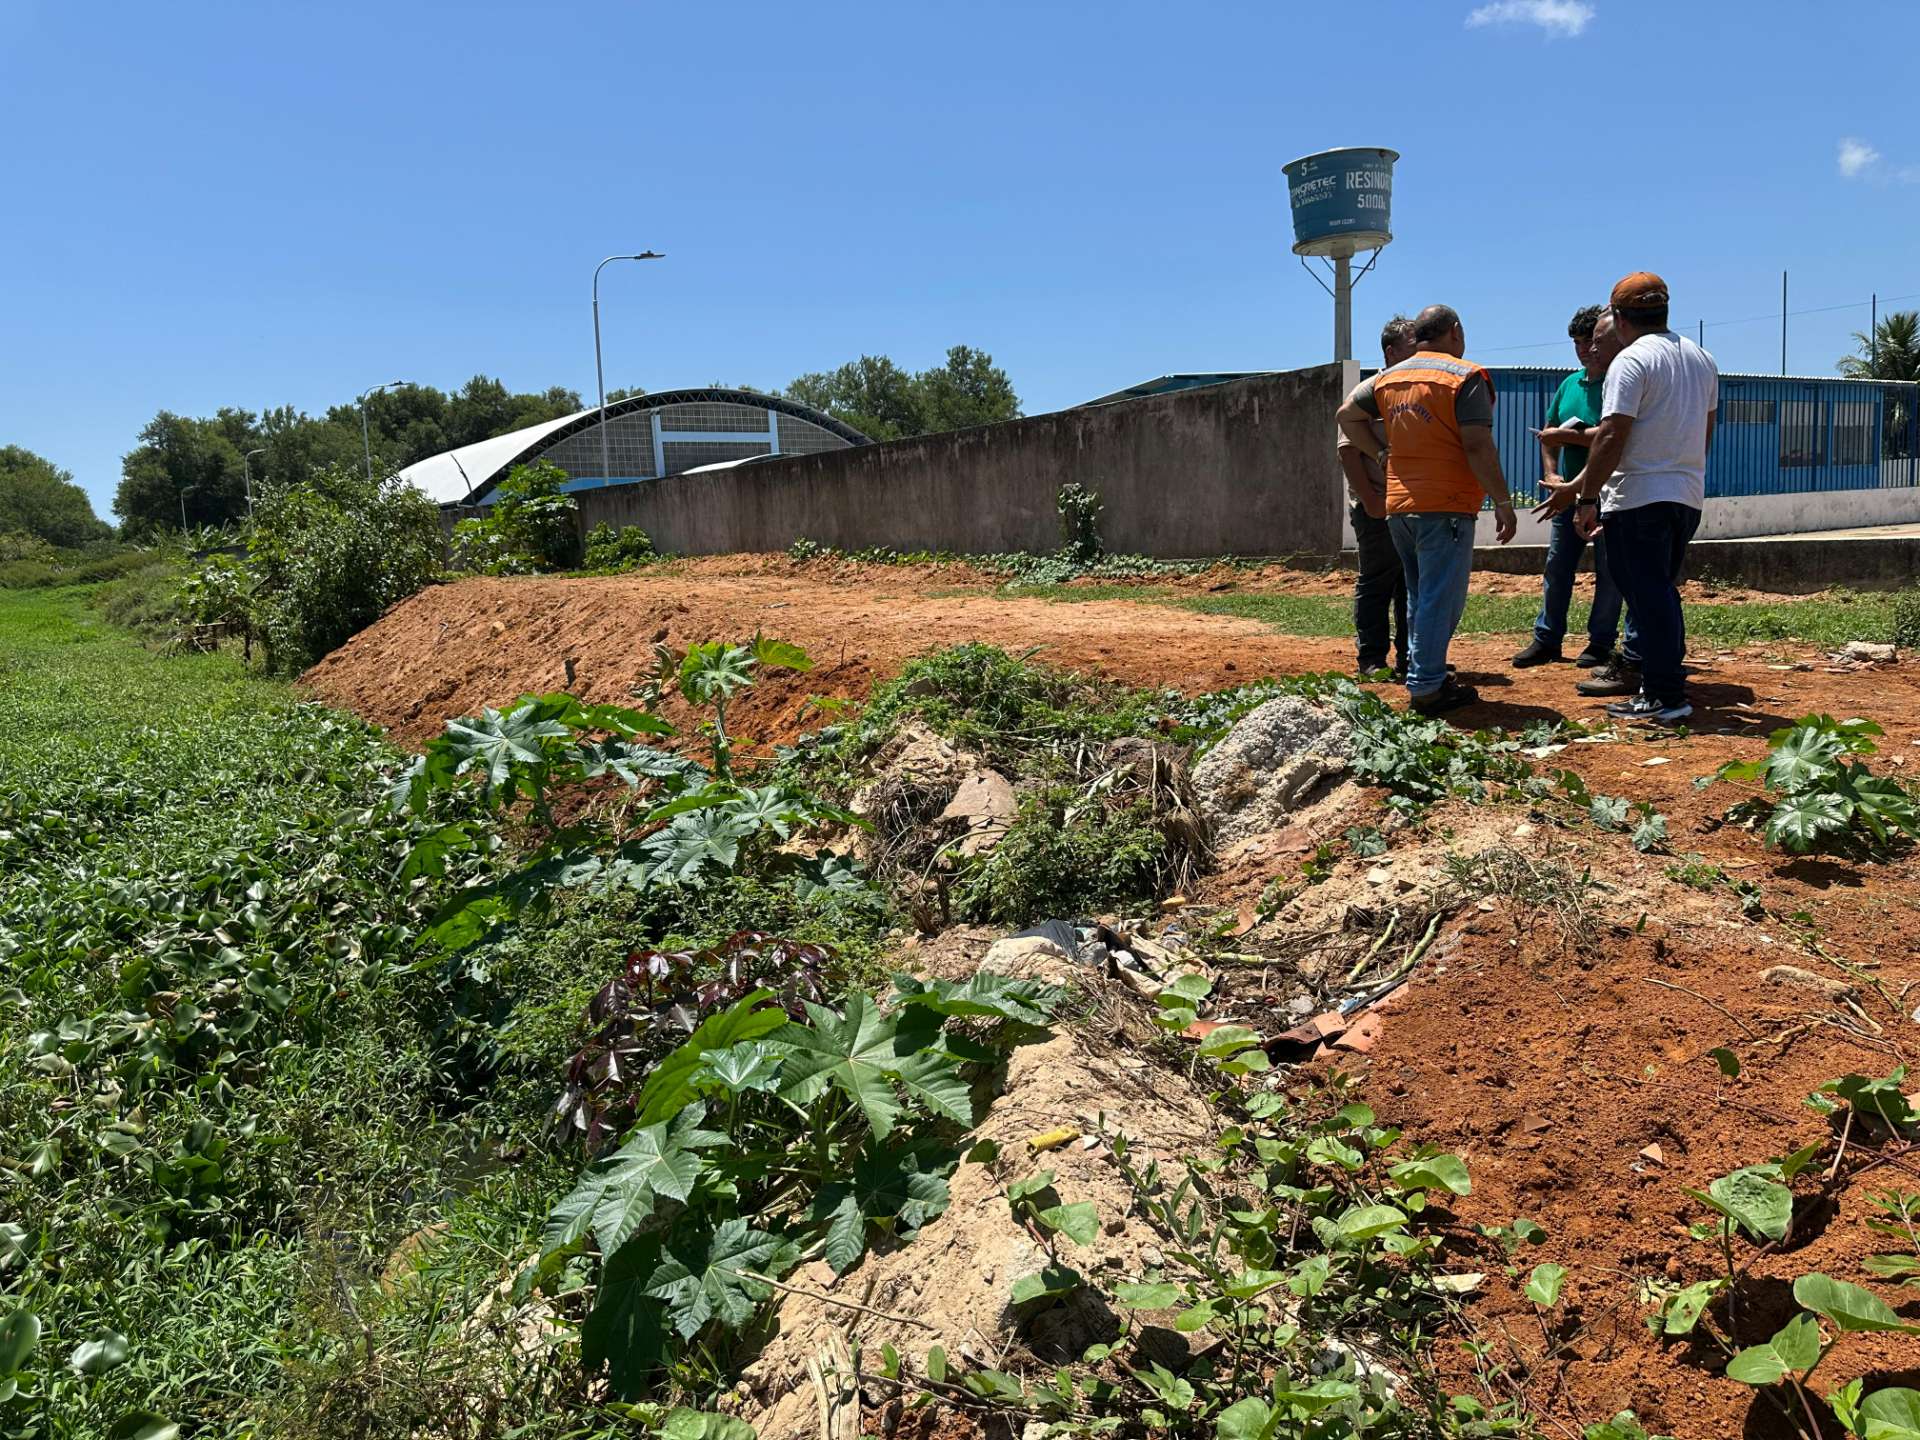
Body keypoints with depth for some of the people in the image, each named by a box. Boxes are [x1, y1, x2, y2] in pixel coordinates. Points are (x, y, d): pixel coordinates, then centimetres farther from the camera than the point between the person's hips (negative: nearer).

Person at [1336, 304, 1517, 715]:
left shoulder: (1389, 377, 13)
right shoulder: (1465, 377, -7)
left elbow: (1347, 414, 19)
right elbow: (1478, 447, -14)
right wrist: (1503, 503, -10)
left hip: (1398, 506, 7)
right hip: (1445, 506, -7)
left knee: (1421, 596, 17)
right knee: (1441, 598, -4)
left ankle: (1426, 677, 22)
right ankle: (1427, 688, -4)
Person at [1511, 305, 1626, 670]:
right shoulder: (1569, 384, 12)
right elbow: (1548, 433, 18)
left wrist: (1566, 436, -16)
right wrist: (1551, 474, 3)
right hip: (1567, 492, 7)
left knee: (1608, 569, 2)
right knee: (1556, 566, 7)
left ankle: (1601, 642, 11)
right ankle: (1546, 638, 14)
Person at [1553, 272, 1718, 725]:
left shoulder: (1631, 361, -12)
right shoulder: (1702, 360, 14)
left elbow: (1612, 437, -18)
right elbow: (1706, 430, 21)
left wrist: (1587, 497, -14)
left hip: (1638, 498, -8)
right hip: (1689, 496, 8)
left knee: (1647, 598, -5)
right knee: (1663, 592, 17)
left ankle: (1666, 696, -4)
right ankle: (1665, 683, 21)